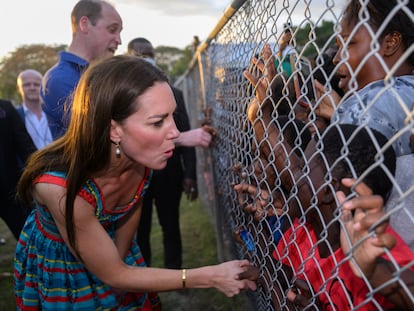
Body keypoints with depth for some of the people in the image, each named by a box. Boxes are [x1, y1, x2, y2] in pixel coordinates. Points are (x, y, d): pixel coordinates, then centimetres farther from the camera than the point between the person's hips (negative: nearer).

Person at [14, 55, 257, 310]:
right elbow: (113, 275, -29)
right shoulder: (60, 185, -39)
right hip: (56, 267, -3)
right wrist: (210, 277, -29)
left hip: (116, 255, 4)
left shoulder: (143, 160, -26)